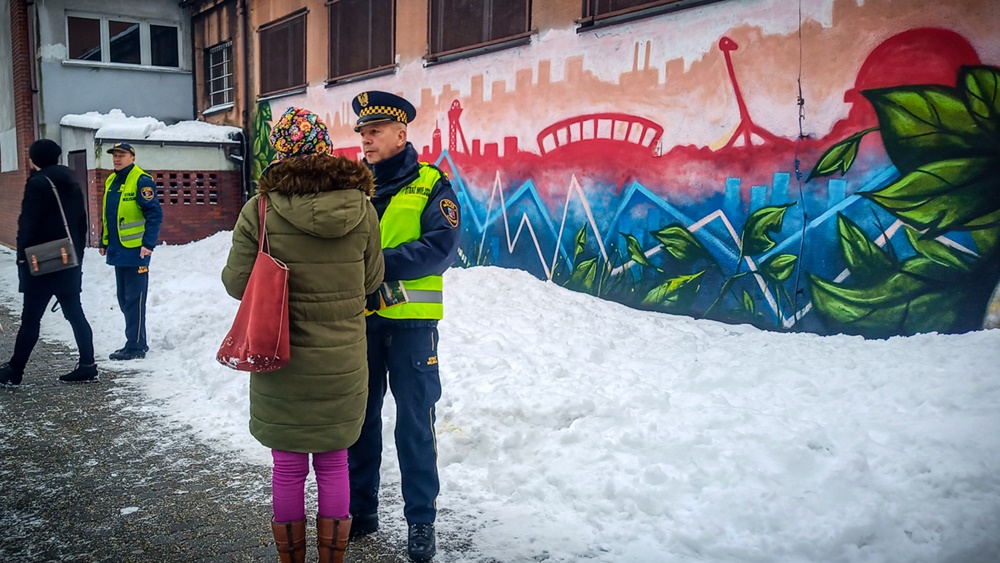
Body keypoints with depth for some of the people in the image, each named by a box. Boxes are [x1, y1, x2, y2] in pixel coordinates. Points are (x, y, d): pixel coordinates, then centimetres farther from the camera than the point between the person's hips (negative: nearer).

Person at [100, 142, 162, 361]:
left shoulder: (142, 181, -11)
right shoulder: (111, 182, 15)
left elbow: (155, 214, -16)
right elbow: (107, 215, 23)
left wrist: (148, 244, -21)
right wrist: (104, 242, 20)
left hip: (136, 251, -9)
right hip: (118, 250, 9)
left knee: (135, 299, -4)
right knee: (124, 299, 14)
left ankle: (136, 346, 3)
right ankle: (136, 342, 24)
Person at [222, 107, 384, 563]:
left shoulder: (260, 210, -12)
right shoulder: (361, 208, -6)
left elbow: (237, 283, -7)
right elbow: (371, 280, 3)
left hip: (282, 361, -1)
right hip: (342, 364, 2)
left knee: (288, 469, 14)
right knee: (333, 465, 16)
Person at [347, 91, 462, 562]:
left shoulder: (430, 184, -2)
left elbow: (440, 247, -15)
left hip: (410, 319, -3)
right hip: (358, 318, 4)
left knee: (414, 421, 5)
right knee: (360, 415, 13)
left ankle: (421, 520, 19)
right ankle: (361, 508, 29)